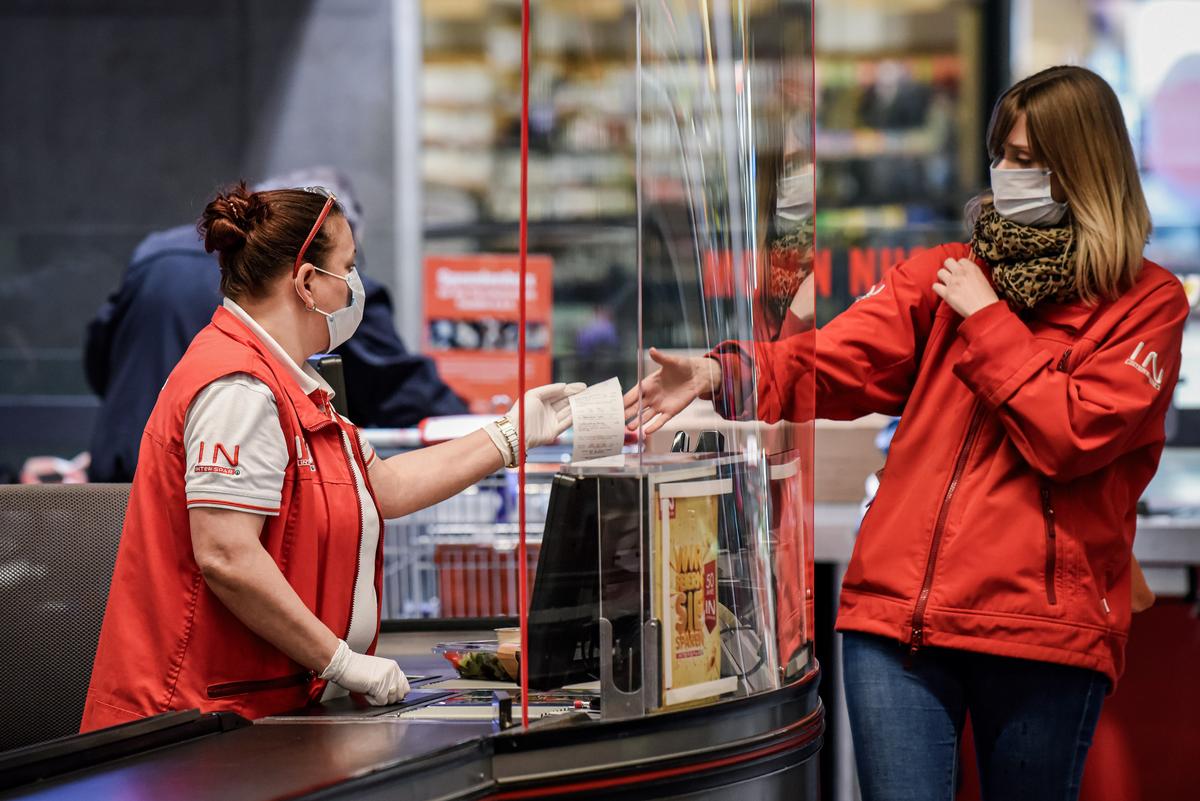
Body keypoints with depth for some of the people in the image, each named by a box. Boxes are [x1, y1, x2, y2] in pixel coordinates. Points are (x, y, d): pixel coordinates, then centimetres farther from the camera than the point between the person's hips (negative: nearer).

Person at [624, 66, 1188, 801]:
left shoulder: (1147, 303, 2)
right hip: (900, 608, 3)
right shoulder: (944, 275, 13)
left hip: (1043, 627, -2)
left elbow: (1071, 437, -10)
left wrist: (986, 320, -5)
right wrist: (719, 375, -16)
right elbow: (835, 362, 0)